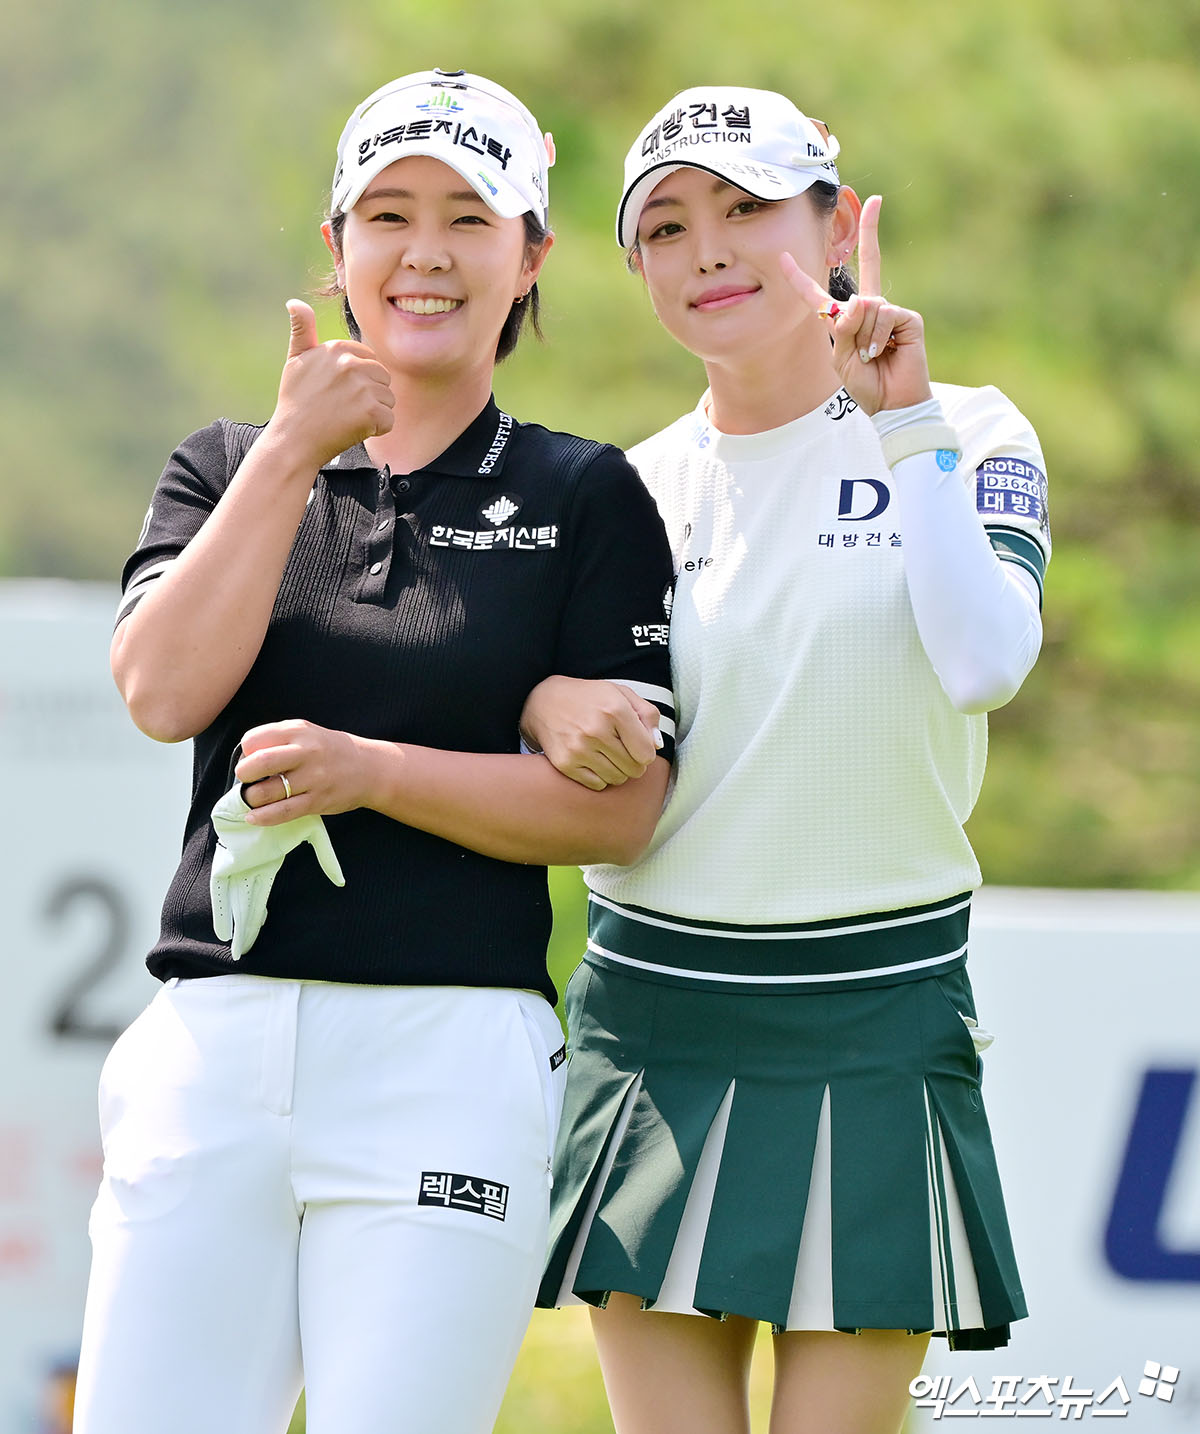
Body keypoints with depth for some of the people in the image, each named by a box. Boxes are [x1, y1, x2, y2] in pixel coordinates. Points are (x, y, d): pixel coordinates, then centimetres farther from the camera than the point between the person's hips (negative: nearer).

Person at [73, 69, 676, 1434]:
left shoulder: (585, 497, 7)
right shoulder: (228, 465, 16)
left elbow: (621, 805, -1)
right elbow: (164, 691, -2)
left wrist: (372, 770, -12)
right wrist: (294, 452, -4)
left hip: (451, 1054, -2)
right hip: (214, 1040, 3)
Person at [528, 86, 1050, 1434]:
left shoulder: (963, 435, 0)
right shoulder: (630, 489, 9)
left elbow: (985, 663, -18)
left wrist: (901, 419, -17)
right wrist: (545, 698, -10)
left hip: (876, 1021, -3)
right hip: (653, 1012, 3)